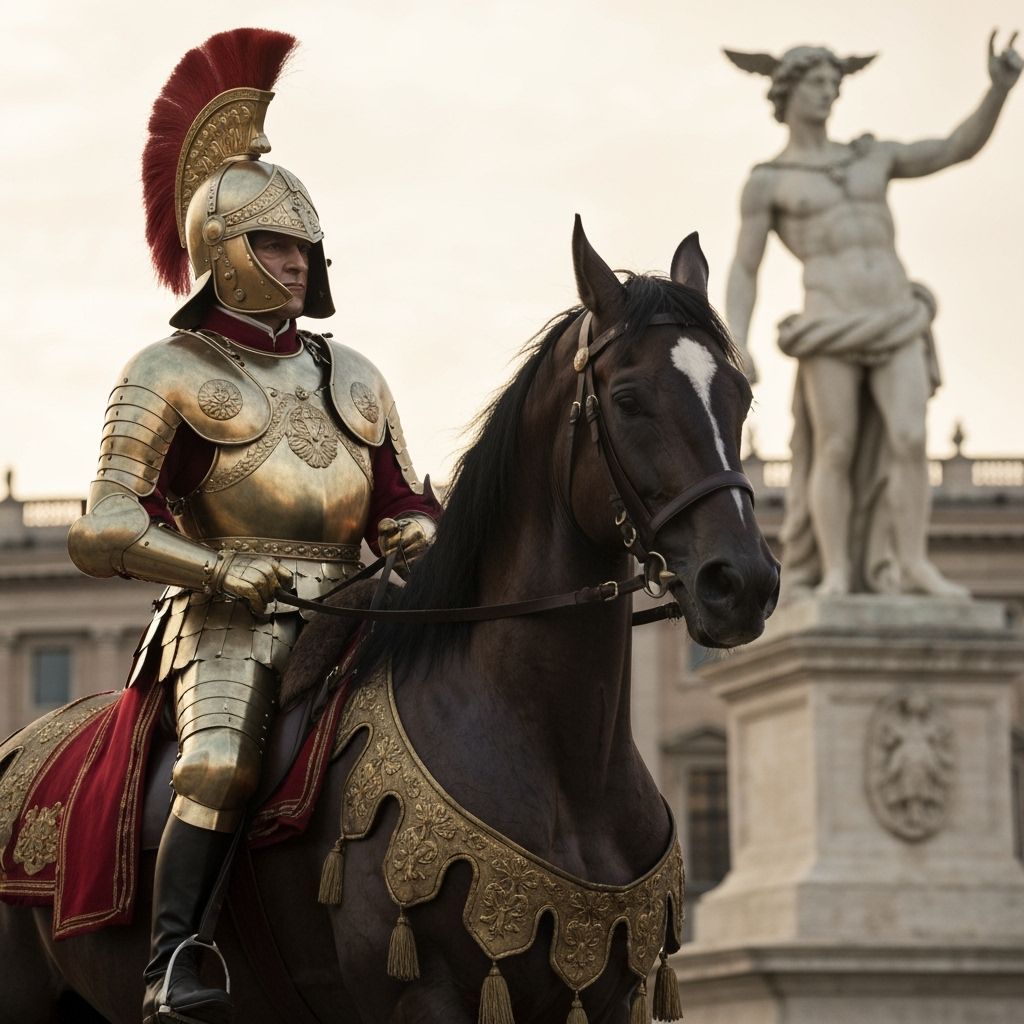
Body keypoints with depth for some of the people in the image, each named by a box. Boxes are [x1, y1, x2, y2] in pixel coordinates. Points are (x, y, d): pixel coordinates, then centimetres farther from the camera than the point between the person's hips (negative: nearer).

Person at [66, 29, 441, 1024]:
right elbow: (102, 532, -1)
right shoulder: (170, 373, 5)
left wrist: (418, 534, 1)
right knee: (221, 764, -33)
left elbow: (405, 503, 27)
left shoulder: (351, 376, 22)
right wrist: (225, 571, -14)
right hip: (229, 623, -6)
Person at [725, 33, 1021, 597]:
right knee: (835, 451, -6)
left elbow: (959, 148, 12)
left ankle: (912, 566, -2)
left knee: (908, 442, -8)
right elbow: (742, 274, 6)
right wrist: (736, 348, -8)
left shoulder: (872, 157, 20)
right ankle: (835, 576, 1)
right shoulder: (765, 183, 8)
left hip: (896, 321, 3)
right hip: (831, 325, -3)